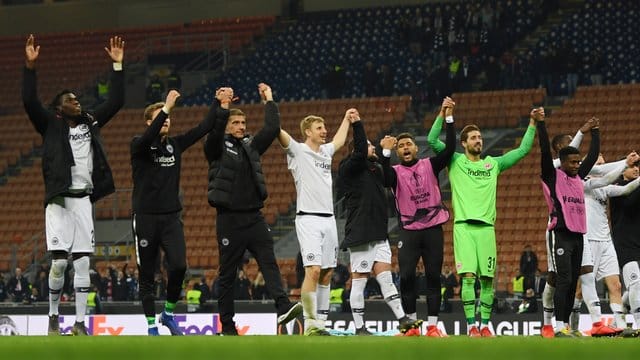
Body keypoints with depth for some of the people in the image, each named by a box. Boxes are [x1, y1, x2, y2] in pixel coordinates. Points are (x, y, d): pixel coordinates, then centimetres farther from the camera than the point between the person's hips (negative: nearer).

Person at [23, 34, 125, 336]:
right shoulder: (51, 125, 3)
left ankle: (80, 323, 2)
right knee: (59, 262, -9)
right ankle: (53, 315, 11)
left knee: (82, 262, 1)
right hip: (59, 200, -4)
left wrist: (117, 66, 10)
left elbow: (115, 102, 15)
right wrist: (30, 66, -17)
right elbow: (29, 102, -10)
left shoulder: (90, 123, 14)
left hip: (83, 200, 4)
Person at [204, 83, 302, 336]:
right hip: (229, 218, -4)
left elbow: (272, 130, 9)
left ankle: (283, 308, -26)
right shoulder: (218, 147, 1)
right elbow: (214, 131, -19)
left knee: (269, 262, -13)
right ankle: (227, 326, 6)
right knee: (227, 274, 2)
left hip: (254, 217, 4)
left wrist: (269, 102, 8)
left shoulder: (251, 145, 15)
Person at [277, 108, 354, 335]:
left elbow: (339, 140, 41)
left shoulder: (325, 151, 18)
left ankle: (321, 322, 10)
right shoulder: (298, 150, -1)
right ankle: (310, 325, -13)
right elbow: (278, 132, -15)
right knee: (313, 270, -16)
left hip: (329, 219, 7)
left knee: (326, 274, 6)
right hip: (308, 219, -7)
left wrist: (347, 119, 52)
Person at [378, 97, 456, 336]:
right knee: (406, 276, -10)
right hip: (409, 230, -1)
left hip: (433, 229, 1)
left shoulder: (429, 166, 7)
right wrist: (385, 153, -32)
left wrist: (448, 118, -12)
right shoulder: (395, 173, 3)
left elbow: (449, 149, -5)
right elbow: (384, 179, -19)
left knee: (433, 276, 0)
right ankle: (411, 323, 2)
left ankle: (432, 326, 2)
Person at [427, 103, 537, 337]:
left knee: (487, 279, 0)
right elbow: (432, 140, 0)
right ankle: (471, 326, -14)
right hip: (463, 226, -3)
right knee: (468, 276, -13)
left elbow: (522, 150, 20)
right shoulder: (455, 161, 9)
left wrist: (532, 124, 14)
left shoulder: (493, 164, 18)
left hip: (486, 227, 3)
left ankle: (485, 325, 6)